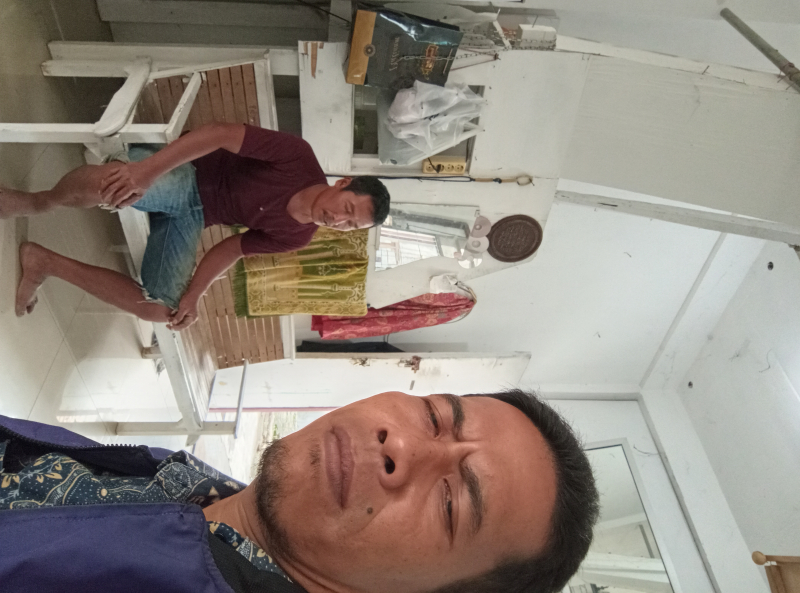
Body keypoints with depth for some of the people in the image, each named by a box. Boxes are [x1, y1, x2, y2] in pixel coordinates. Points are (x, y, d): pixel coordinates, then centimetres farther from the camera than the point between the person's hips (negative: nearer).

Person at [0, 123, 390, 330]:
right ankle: (37, 203, -9)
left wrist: (194, 294, -11)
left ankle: (45, 263, 2)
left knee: (162, 309, -15)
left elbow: (232, 248, 3)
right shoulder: (299, 158, -21)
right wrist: (147, 169, -37)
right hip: (186, 175, -5)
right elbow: (221, 134, -25)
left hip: (194, 217, 5)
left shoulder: (296, 237, -2)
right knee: (106, 183, -42)